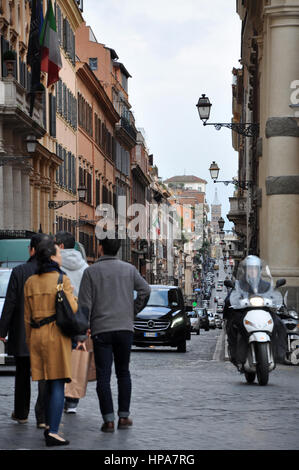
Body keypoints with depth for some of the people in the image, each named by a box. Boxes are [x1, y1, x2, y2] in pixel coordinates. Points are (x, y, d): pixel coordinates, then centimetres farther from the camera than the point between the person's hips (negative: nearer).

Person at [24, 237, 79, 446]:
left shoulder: (30, 282, 9)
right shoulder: (62, 279, -8)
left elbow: (27, 317, 11)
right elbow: (72, 309, -13)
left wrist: (30, 342, 18)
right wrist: (73, 297, 9)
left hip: (37, 335, 6)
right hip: (57, 334, -6)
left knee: (48, 384, 17)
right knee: (58, 384, -6)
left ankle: (49, 427, 21)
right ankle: (53, 432, -12)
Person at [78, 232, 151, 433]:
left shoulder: (91, 271, -1)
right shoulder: (129, 269, 6)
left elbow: (85, 304, -4)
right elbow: (145, 290, -3)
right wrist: (133, 311, 8)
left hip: (101, 329, -2)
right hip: (125, 327, 2)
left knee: (103, 375, -1)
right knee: (123, 372, 14)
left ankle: (108, 420, -7)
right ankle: (124, 416, 12)